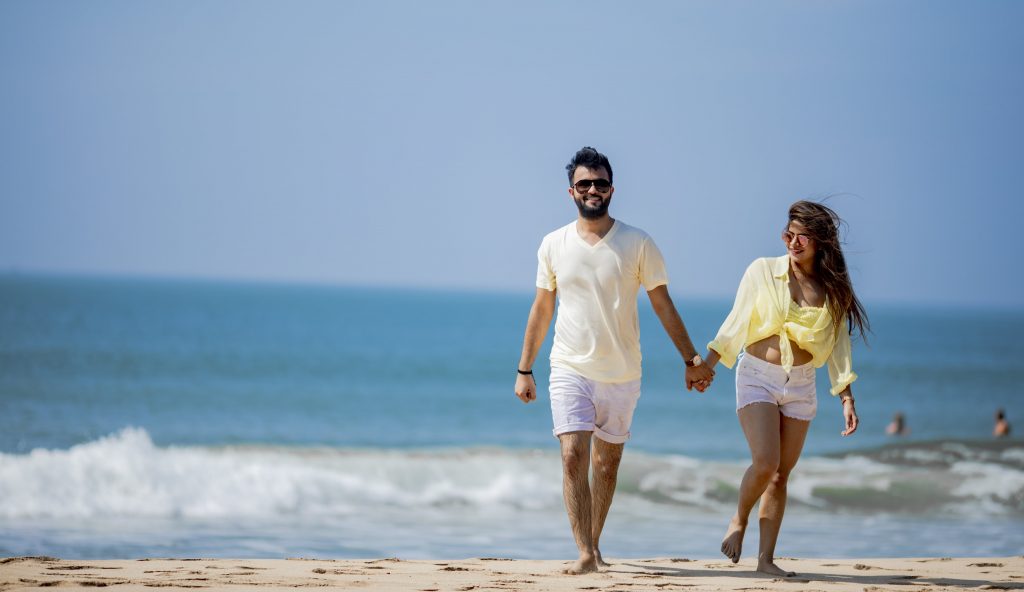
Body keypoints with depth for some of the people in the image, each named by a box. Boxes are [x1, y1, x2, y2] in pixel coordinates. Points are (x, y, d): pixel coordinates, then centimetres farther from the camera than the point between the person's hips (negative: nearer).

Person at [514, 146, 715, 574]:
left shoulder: (637, 245, -2)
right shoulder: (553, 246, 2)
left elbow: (662, 305, 4)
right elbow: (541, 309, 10)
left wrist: (692, 359, 1)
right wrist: (525, 370, 11)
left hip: (621, 374, 1)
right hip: (570, 370, -1)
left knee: (607, 464, 11)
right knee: (573, 457, -16)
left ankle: (594, 543, 28)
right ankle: (585, 554, -18)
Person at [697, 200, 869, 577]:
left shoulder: (833, 291, 4)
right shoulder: (763, 271, -2)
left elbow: (838, 347, 8)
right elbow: (735, 324, 1)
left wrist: (846, 398, 2)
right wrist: (708, 365, -5)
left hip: (801, 384, 3)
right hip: (758, 376, -3)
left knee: (781, 474, 3)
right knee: (765, 462, -18)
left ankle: (766, 558, 6)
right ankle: (739, 520, 10)